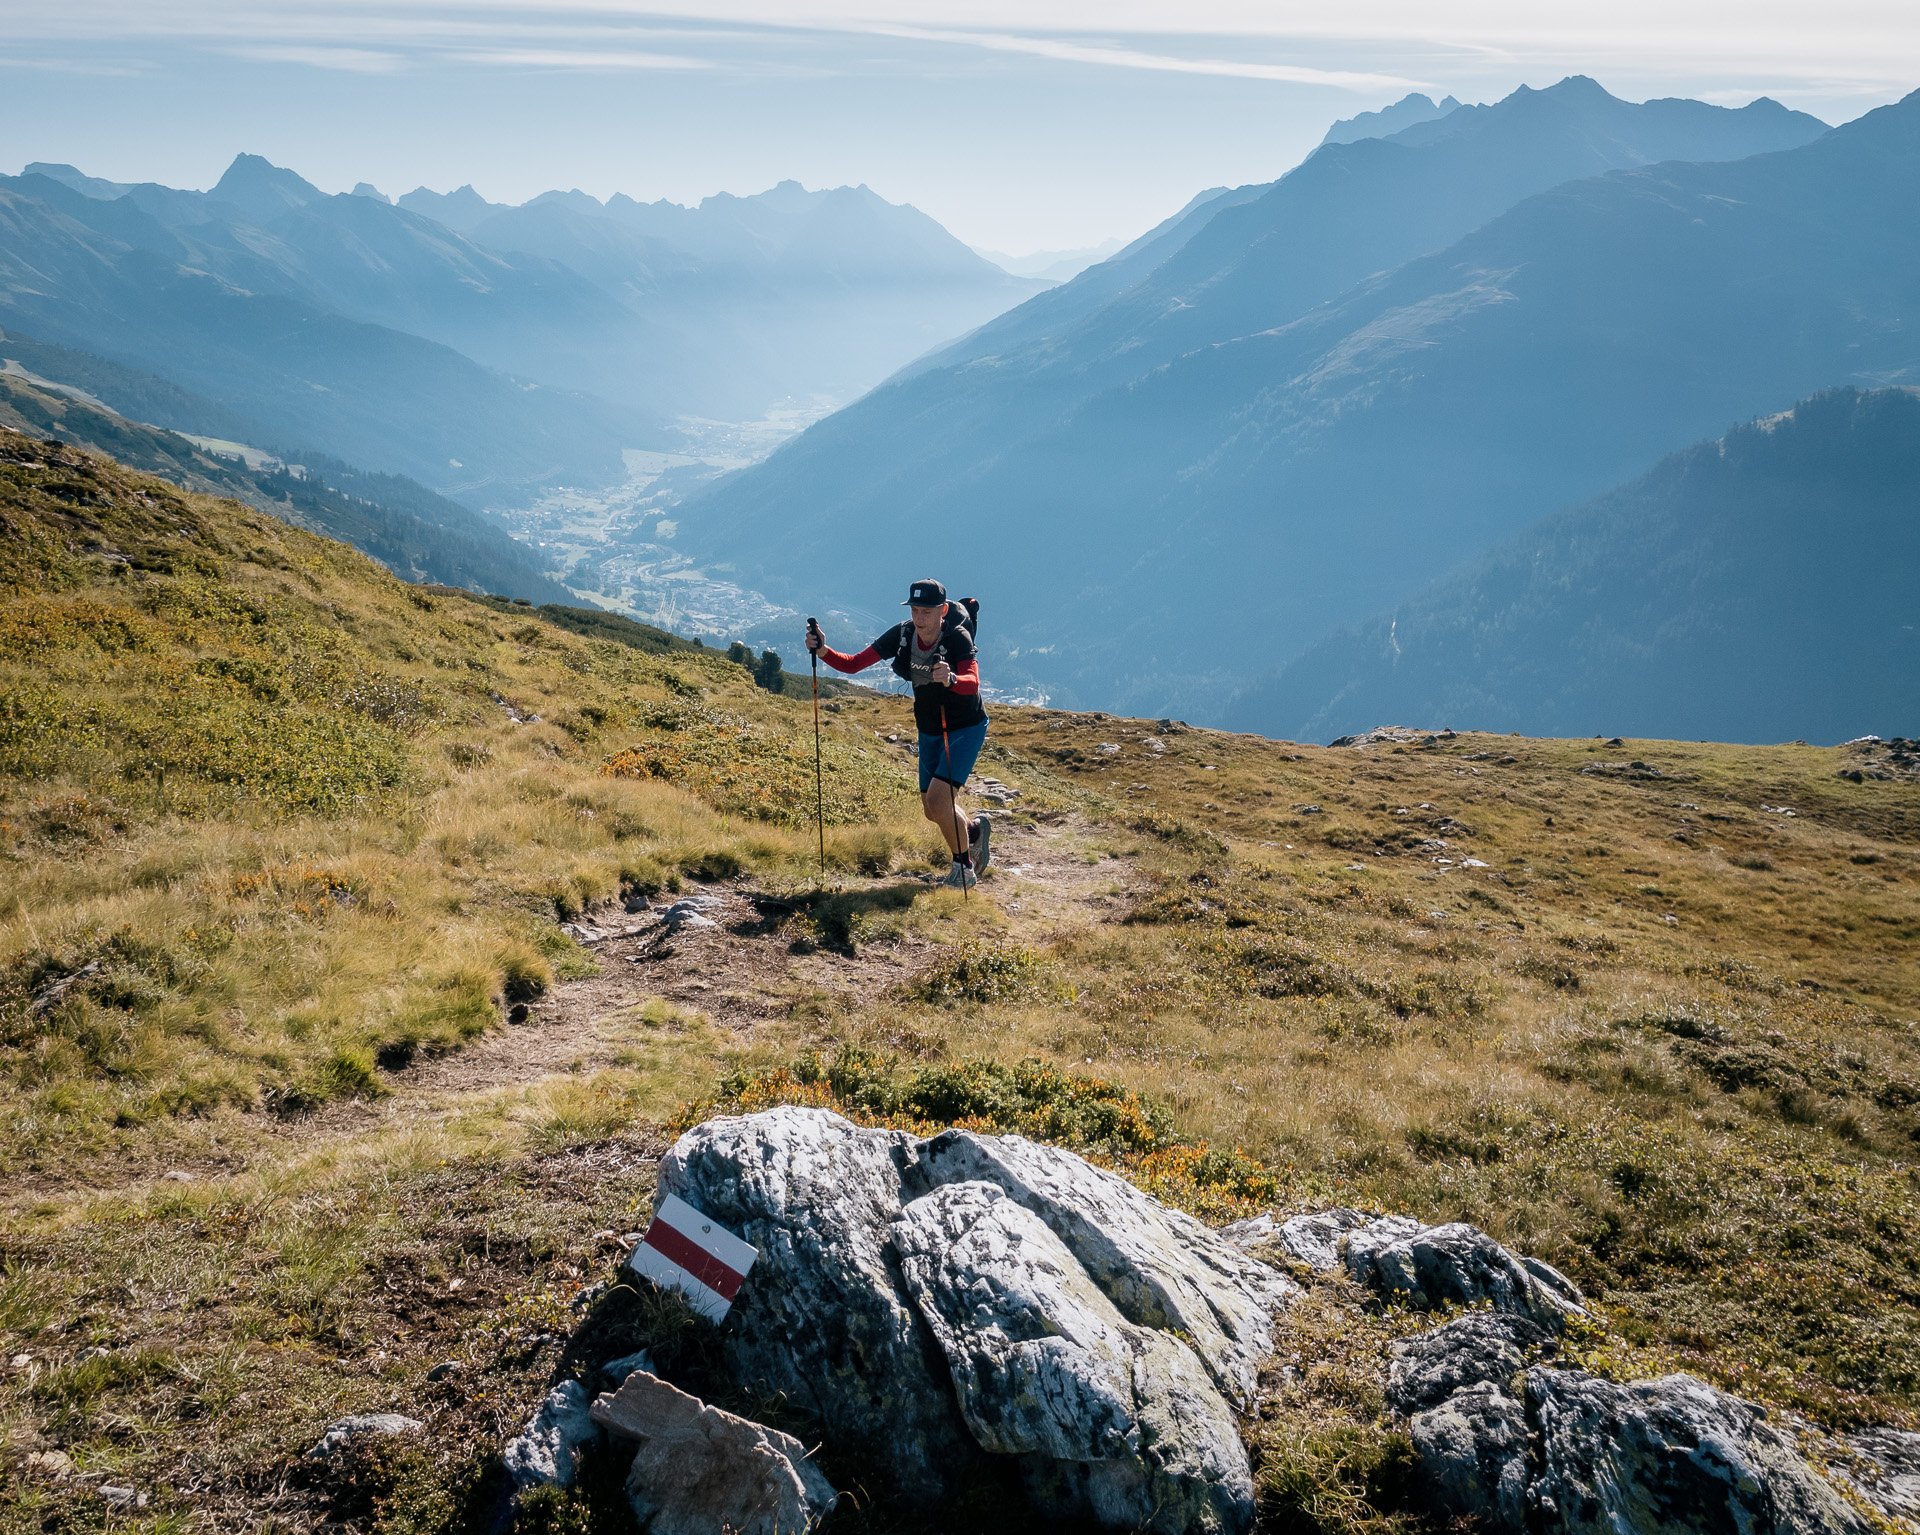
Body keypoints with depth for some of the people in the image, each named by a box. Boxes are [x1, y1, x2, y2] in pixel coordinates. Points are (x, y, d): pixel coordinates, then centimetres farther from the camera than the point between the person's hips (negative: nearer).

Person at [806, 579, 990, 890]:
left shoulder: (958, 638, -25)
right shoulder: (902, 635, -11)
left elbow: (973, 683, -43)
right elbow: (853, 664, -10)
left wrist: (950, 679, -64)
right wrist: (823, 651, -27)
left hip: (965, 729, -6)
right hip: (929, 731, 6)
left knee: (938, 799, -20)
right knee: (932, 812, 11)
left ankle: (964, 867, 3)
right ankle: (975, 829, 43)